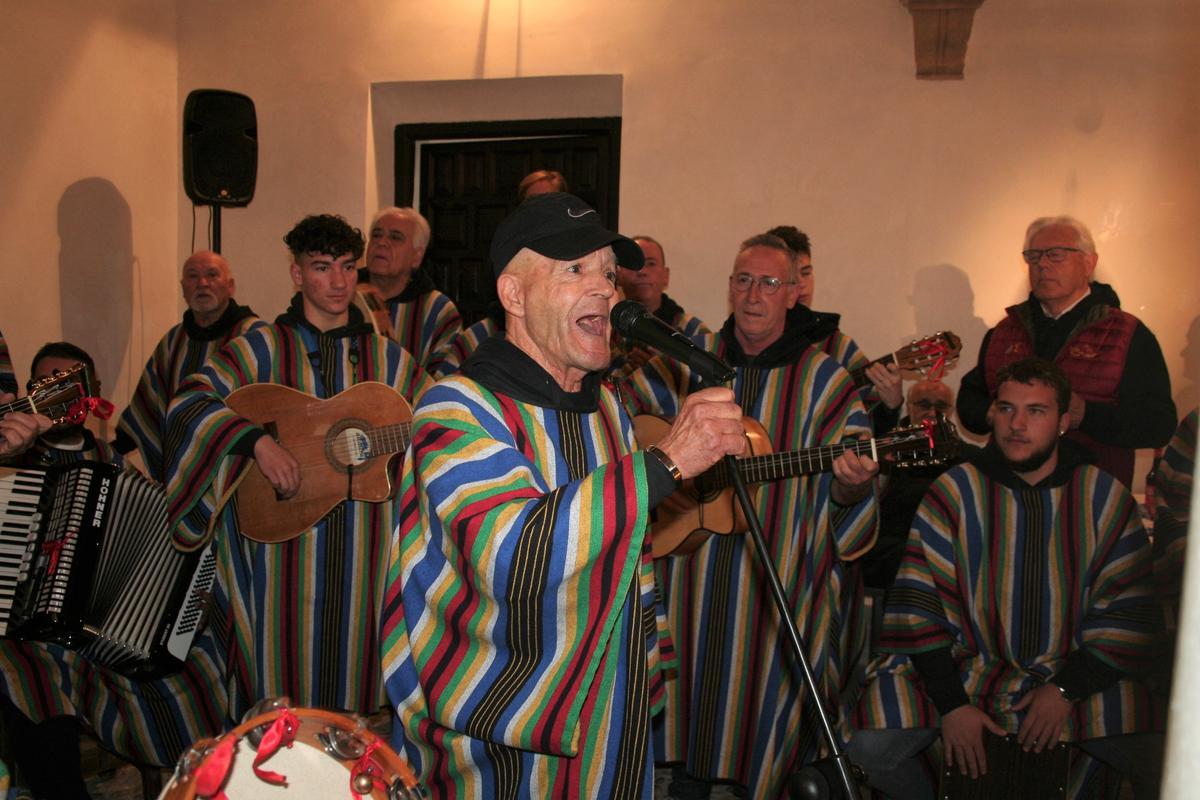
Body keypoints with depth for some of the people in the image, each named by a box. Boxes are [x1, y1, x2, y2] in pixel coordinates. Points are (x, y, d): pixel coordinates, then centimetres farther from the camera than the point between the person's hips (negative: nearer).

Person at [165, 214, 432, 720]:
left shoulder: (387, 359, 9)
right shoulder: (262, 348, 1)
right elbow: (188, 403, -9)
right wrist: (259, 441, -22)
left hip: (364, 561, 2)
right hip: (283, 559, -2)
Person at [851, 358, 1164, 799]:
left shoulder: (1107, 499, 0)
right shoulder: (954, 491, -4)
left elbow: (1128, 614, -1)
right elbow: (919, 602, -8)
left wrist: (1068, 689, -12)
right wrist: (950, 703, -15)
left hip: (1075, 670, 1)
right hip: (966, 667, -1)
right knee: (871, 746, -22)